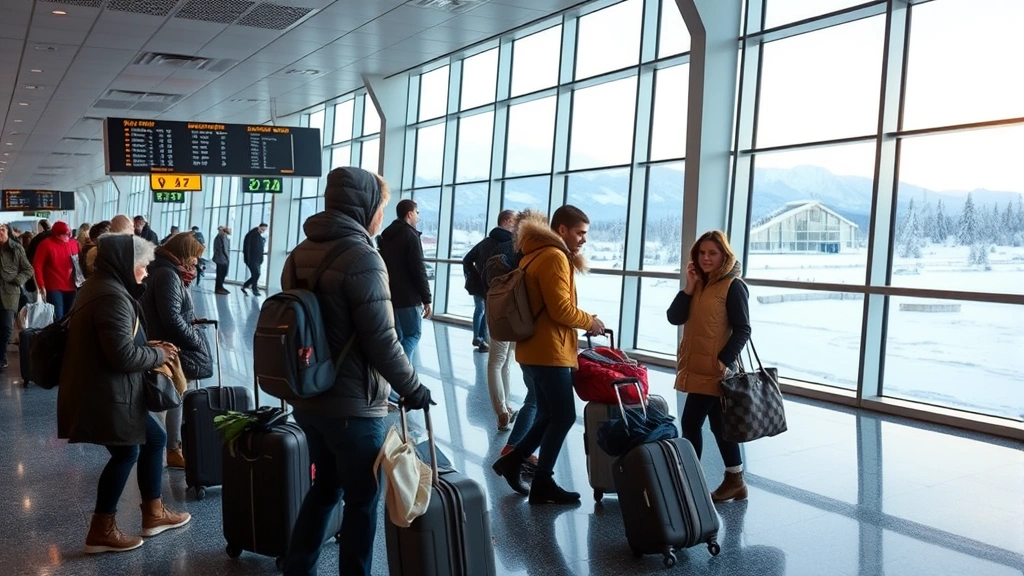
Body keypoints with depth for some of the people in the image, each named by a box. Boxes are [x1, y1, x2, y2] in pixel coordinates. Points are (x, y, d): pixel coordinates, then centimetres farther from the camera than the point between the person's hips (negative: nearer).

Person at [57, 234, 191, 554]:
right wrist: (159, 355, -9)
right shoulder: (112, 297, -23)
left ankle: (154, 513, 28)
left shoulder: (103, 287, 12)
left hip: (108, 391, 11)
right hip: (105, 394, -11)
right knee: (126, 453, 5)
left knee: (155, 438, 17)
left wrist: (148, 346, 7)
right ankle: (101, 531, 20)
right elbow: (123, 355, -26)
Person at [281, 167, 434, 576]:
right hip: (353, 406, -8)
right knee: (362, 500, 8)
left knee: (325, 486, 23)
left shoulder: (299, 254, 7)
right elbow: (381, 342, -21)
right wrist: (413, 389, -8)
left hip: (307, 399, 8)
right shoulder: (361, 257, -19)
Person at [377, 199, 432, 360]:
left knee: (394, 336, 13)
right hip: (407, 297, -7)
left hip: (388, 295, 7)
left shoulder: (385, 235, 13)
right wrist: (426, 299, -12)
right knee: (414, 333, 3)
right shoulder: (410, 235, -12)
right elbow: (418, 270, -16)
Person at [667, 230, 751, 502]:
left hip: (715, 370, -8)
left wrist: (725, 361, -21)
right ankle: (735, 481, 24)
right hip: (696, 368, 8)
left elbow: (743, 330, -13)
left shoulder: (733, 286, -10)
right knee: (719, 424, 14)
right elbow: (674, 318, 2)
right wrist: (689, 287, -6)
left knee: (690, 423, -8)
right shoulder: (699, 284, 12)